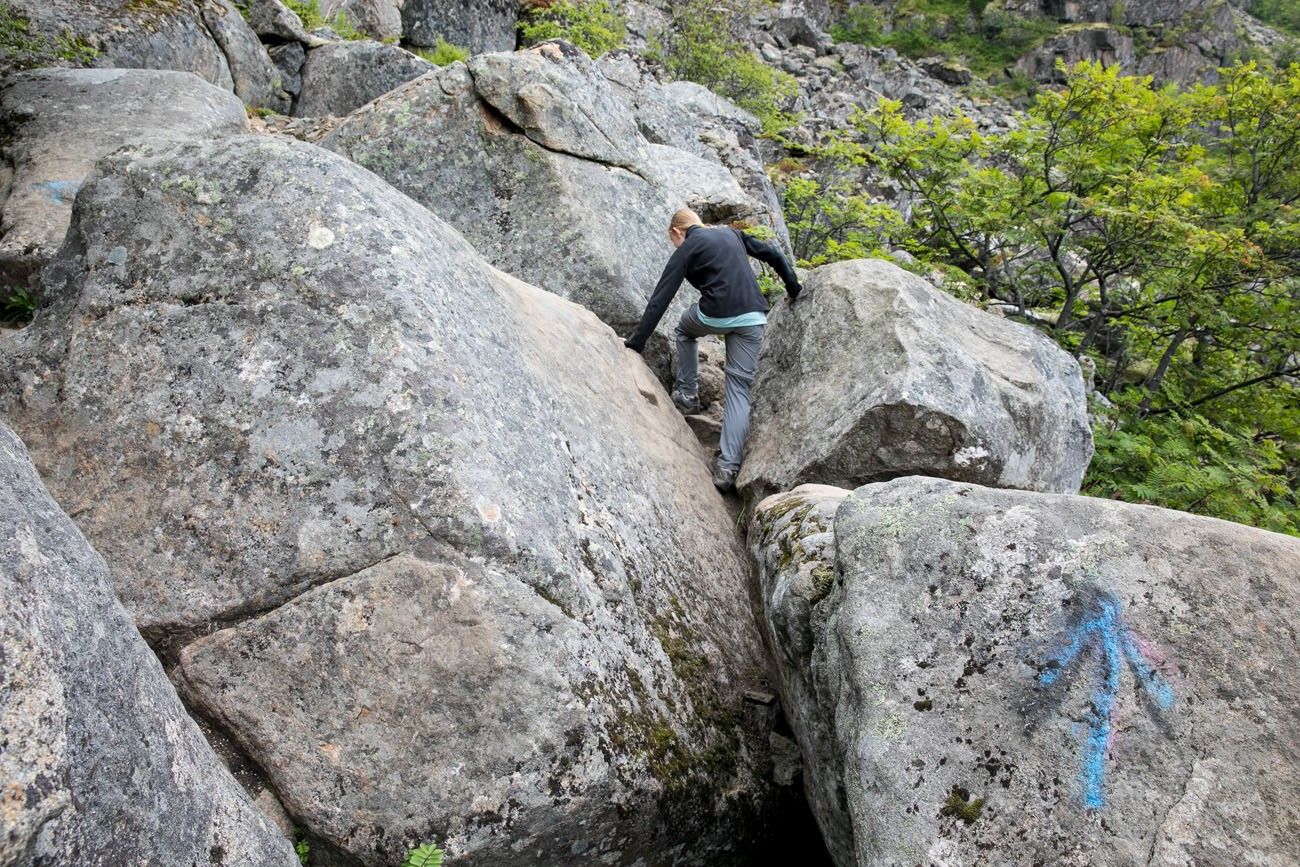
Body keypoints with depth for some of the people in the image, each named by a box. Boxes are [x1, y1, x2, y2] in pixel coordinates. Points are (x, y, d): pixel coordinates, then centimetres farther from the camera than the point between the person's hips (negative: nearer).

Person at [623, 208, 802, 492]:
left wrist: (636, 342, 2)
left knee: (685, 330, 32)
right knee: (739, 387, 4)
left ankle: (687, 394, 27)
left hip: (715, 316, -4)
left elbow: (660, 299, 1)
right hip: (753, 317, 4)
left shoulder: (686, 250, 6)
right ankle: (728, 466, -7)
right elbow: (772, 254, 18)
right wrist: (793, 288, 26)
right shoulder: (730, 233, 21)